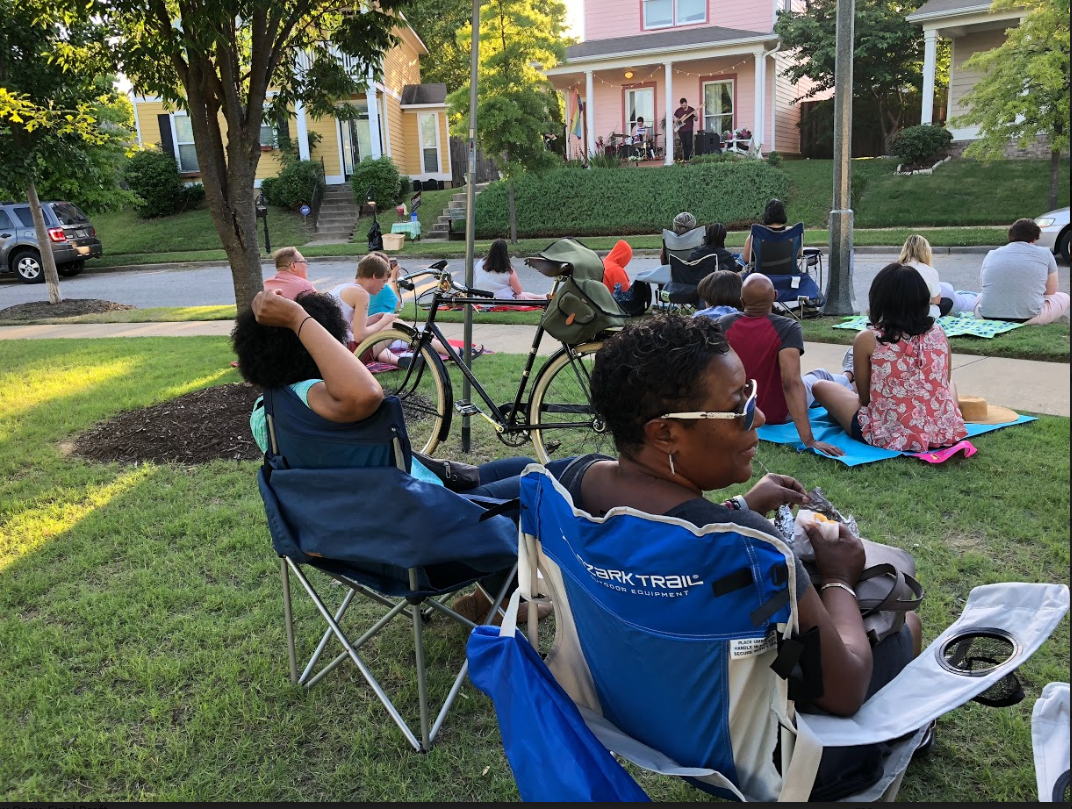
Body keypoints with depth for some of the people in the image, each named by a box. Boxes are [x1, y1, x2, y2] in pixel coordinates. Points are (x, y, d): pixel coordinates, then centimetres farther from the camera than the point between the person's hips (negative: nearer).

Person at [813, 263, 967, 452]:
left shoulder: (867, 339, -10)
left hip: (888, 436, -3)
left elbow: (864, 397, -3)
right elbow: (945, 383, 13)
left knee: (820, 387, 15)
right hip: (943, 433, 4)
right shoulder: (939, 334, 0)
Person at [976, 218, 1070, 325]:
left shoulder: (991, 254, 13)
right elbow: (1051, 291, 15)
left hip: (988, 316, 2)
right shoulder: (1044, 254, 6)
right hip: (1028, 317, -2)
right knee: (1064, 297, 26)